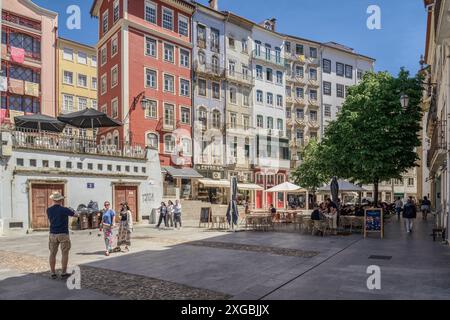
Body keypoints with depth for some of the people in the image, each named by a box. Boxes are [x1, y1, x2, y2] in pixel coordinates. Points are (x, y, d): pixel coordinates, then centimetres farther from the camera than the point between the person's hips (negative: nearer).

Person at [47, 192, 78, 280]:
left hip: (53, 234, 4)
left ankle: (53, 273, 13)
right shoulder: (64, 210, -13)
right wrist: (72, 212, 23)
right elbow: (76, 215, 1)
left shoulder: (49, 210, 0)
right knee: (65, 253, 3)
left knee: (52, 254, 10)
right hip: (63, 234, -4)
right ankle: (64, 273, 5)